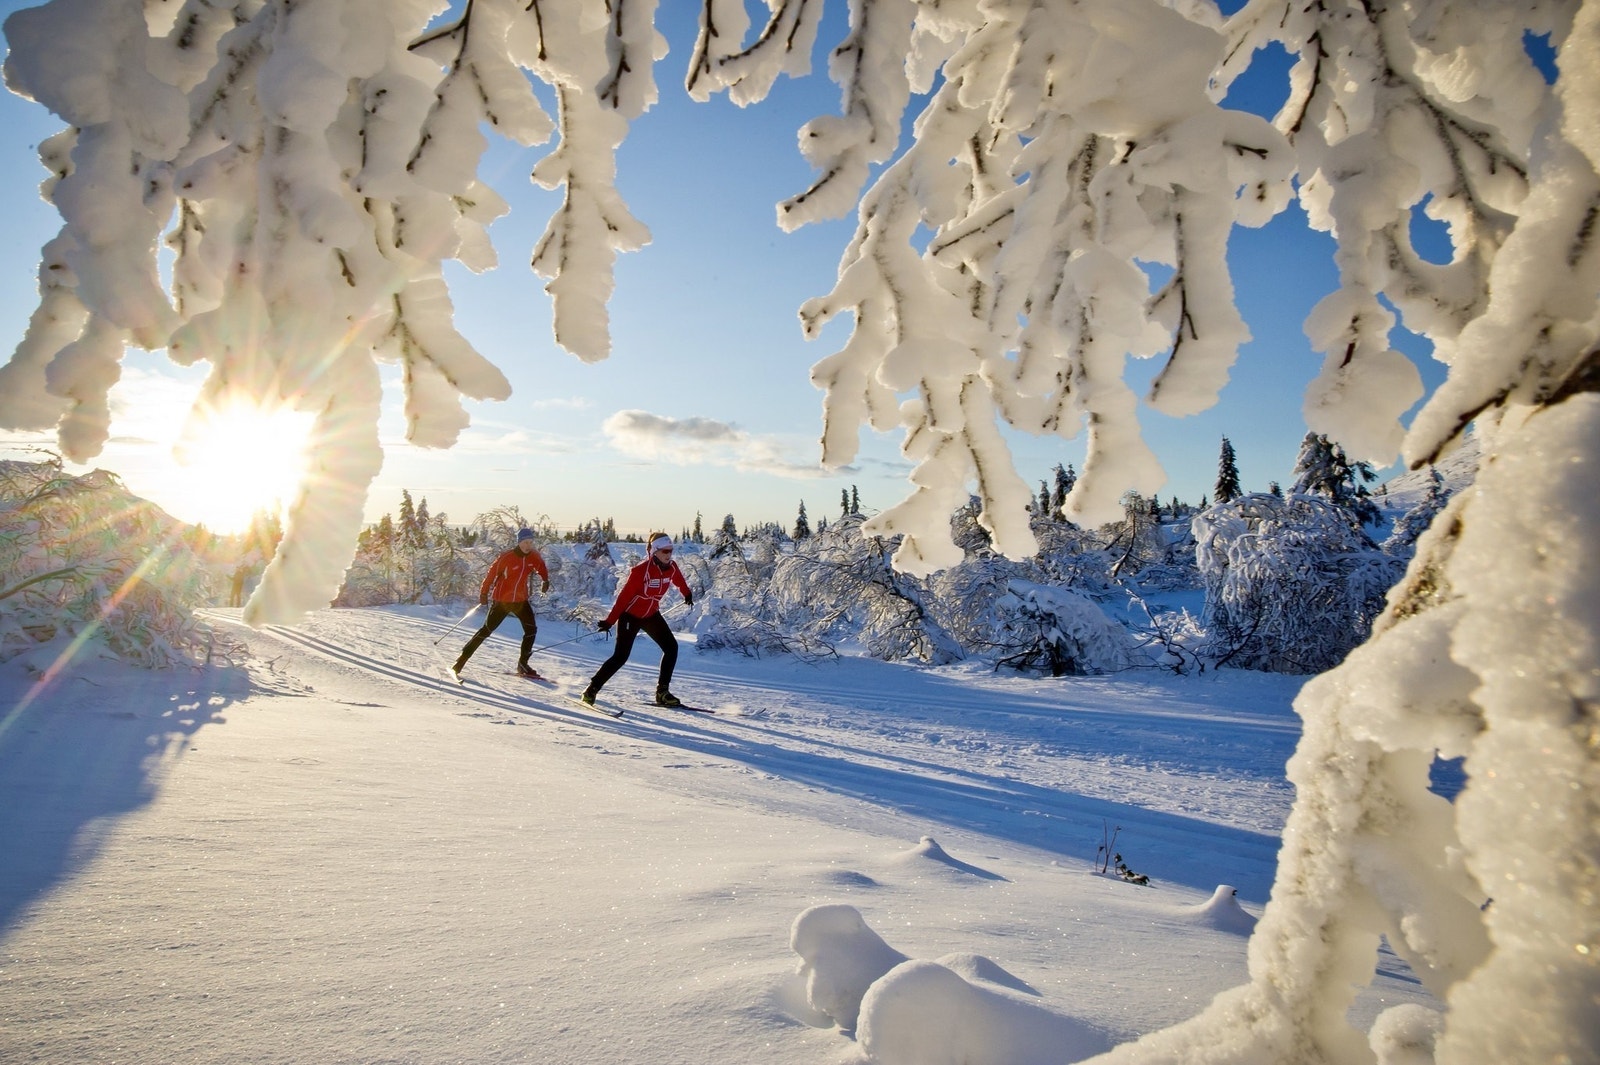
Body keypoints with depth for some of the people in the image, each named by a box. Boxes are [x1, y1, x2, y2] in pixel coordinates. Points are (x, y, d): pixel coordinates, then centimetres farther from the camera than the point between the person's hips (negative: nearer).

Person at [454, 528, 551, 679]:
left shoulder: (534, 557, -3)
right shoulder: (507, 558, -18)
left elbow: (541, 567, 18)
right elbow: (492, 573, -13)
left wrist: (545, 580, 5)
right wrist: (484, 593, -15)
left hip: (521, 600, 5)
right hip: (502, 599, -5)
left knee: (531, 629, -2)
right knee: (487, 630, -4)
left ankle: (523, 664, 11)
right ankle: (462, 660, 5)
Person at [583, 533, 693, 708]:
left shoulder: (671, 567, -8)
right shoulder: (641, 571, -26)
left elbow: (679, 580, 16)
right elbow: (624, 596, -24)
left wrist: (688, 594, 35)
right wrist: (610, 621, -26)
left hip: (651, 615, 6)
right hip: (631, 616, -6)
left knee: (671, 647, -4)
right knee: (621, 656, -11)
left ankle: (662, 692, 4)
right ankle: (592, 690, 3)